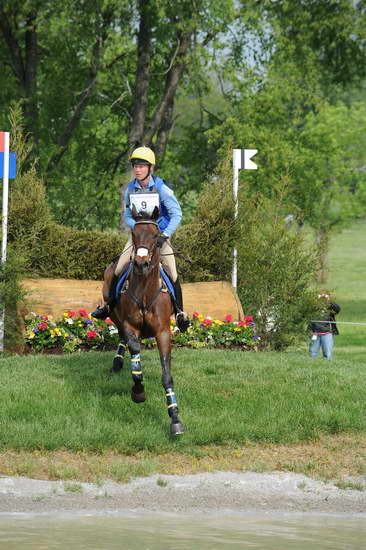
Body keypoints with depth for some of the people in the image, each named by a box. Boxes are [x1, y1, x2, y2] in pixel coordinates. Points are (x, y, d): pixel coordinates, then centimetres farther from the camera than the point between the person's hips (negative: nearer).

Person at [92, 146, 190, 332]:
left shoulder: (161, 189, -13)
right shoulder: (130, 189, -3)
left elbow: (176, 214, -13)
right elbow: (127, 217, 2)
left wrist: (165, 234, -25)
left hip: (160, 235, -3)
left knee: (172, 273, -13)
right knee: (118, 269, -9)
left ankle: (179, 312, -2)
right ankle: (109, 305, 5)